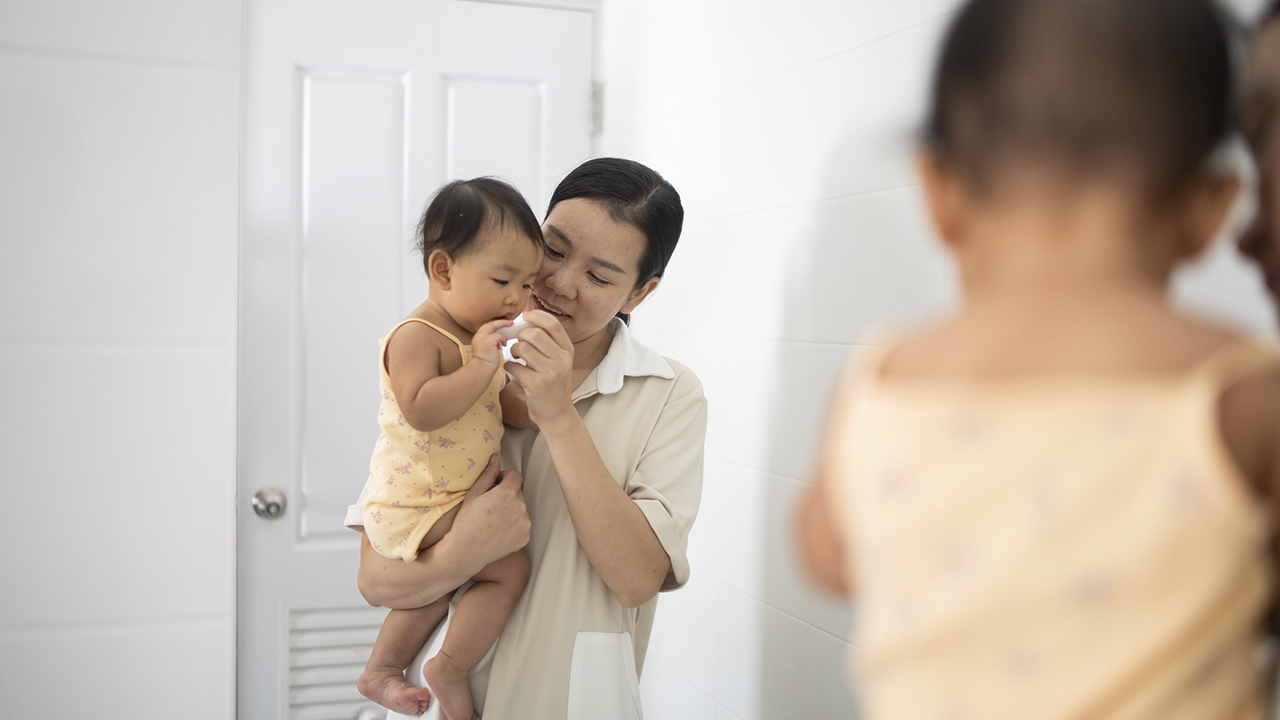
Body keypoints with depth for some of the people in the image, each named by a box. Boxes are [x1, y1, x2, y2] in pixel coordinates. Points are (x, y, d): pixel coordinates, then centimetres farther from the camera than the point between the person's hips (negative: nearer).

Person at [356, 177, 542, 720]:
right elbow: (421, 410, -34)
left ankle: (379, 670, 42)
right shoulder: (416, 336, -21)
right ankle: (451, 672, -2)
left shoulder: (473, 336, 10)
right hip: (419, 507, -10)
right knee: (510, 569, -14)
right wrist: (481, 366, -34)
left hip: (451, 497, 10)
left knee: (437, 590, 26)